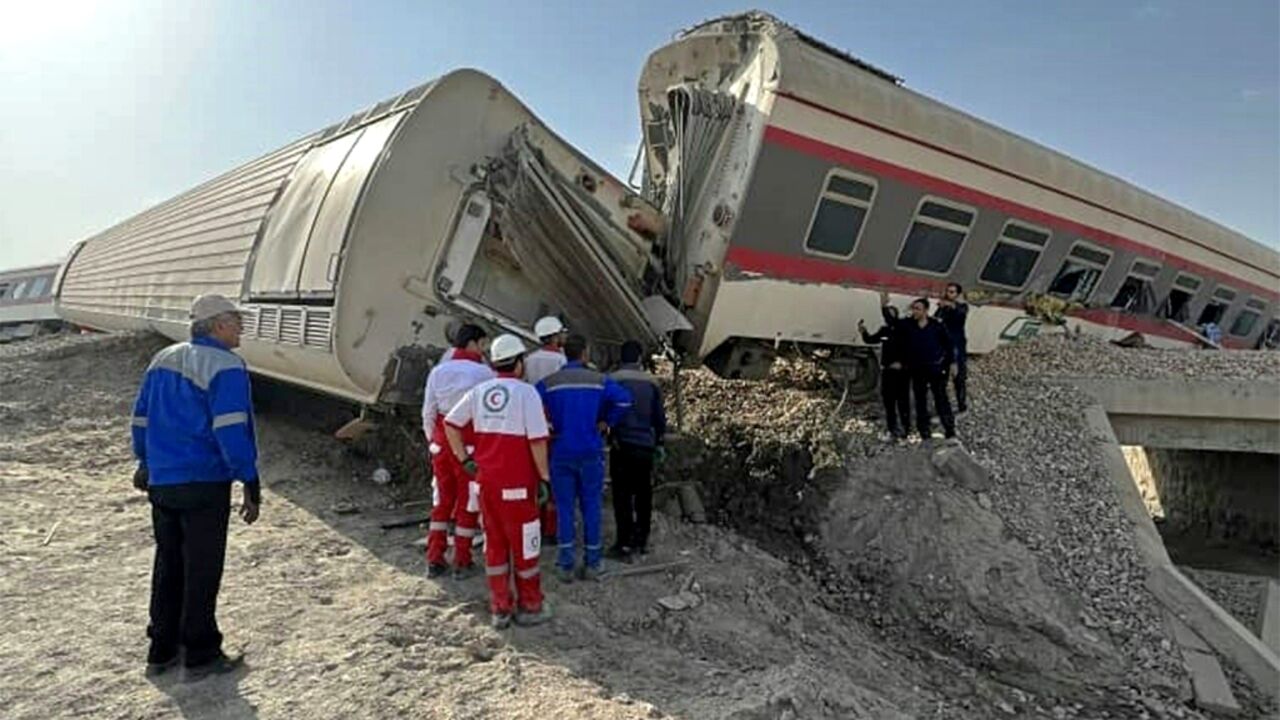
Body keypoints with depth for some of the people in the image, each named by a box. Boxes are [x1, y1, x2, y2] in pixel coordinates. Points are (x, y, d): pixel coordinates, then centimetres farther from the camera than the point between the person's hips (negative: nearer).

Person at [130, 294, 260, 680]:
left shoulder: (162, 359, 12)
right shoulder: (225, 367, -14)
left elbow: (141, 418, 19)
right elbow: (231, 431, -21)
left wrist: (146, 464, 31)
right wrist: (251, 485, -17)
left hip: (161, 482, 8)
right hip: (204, 483, -8)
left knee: (168, 564, 18)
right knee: (202, 570, 3)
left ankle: (162, 650, 28)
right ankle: (201, 655, 13)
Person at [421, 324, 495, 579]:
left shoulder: (437, 371, 6)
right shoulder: (484, 373, -9)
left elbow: (428, 412, 8)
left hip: (442, 442, 5)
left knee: (441, 501, 15)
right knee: (467, 502, 7)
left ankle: (434, 560, 19)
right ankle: (461, 562, 14)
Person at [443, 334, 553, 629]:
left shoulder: (479, 391, 5)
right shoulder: (526, 392, -12)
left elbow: (450, 423, 8)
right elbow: (537, 440, -15)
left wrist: (464, 458, 10)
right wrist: (544, 477, -8)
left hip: (487, 480, 5)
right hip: (517, 483, -5)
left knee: (494, 544, 15)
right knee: (523, 545, 8)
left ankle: (500, 609, 22)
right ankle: (530, 607, 20)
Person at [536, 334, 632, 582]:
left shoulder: (549, 382, -2)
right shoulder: (599, 381, -2)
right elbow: (623, 399, -15)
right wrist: (606, 422, -2)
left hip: (560, 453, 0)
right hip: (591, 452, 0)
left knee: (564, 508, 8)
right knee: (591, 506, 10)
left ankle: (565, 566, 10)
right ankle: (592, 564, 16)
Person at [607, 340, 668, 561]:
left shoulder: (613, 379, -7)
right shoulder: (651, 382, 5)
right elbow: (659, 417, 9)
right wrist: (659, 443, 20)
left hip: (623, 445, -4)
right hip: (646, 446, 4)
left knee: (622, 495, 0)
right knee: (644, 495, 13)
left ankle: (625, 544, -1)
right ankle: (641, 540, 21)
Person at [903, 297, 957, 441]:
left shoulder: (936, 325, -5)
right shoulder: (907, 326, -3)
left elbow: (948, 343, 2)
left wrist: (950, 363, -1)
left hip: (936, 368, -2)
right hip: (917, 370, 2)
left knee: (941, 399, 0)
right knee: (920, 401, 8)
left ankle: (950, 429, 7)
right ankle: (924, 431, 16)